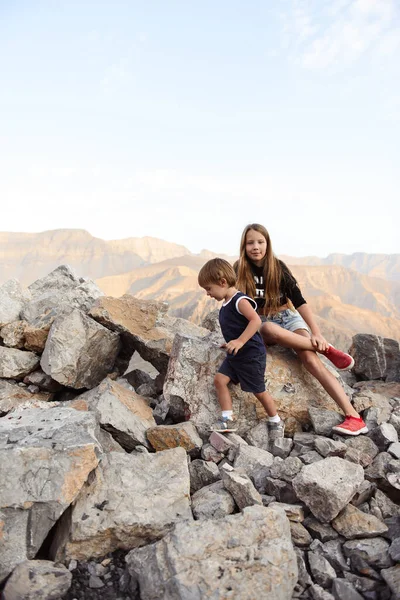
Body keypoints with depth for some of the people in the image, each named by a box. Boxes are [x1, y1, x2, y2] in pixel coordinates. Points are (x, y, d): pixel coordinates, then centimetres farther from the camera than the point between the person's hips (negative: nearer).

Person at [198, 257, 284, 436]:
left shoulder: (240, 300, -21)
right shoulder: (226, 303, 8)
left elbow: (256, 320, -33)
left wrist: (240, 341, -38)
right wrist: (230, 344, 22)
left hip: (251, 354, -9)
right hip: (235, 355, 9)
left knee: (259, 391, 4)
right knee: (220, 379, -2)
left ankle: (276, 422, 26)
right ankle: (227, 419, 5)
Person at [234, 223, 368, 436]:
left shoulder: (278, 267, -8)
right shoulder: (239, 270, -7)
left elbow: (299, 301, -12)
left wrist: (317, 333, -21)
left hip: (288, 317, 0)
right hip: (262, 324, 0)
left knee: (309, 357, -28)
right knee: (270, 329, -40)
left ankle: (354, 417, -33)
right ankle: (326, 349, -25)